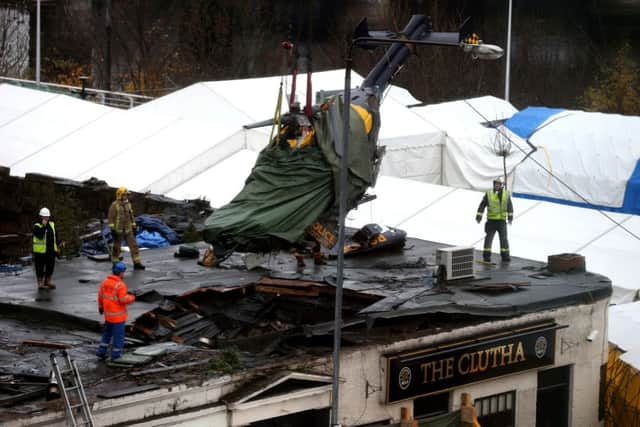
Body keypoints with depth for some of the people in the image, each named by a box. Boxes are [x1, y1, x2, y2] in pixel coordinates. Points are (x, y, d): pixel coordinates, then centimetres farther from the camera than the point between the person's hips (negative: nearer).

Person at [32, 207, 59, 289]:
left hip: (51, 251, 6)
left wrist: (57, 244, 12)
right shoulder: (37, 226, -10)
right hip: (40, 251, -6)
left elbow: (55, 237, 16)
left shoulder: (52, 225, 9)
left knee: (50, 267, 12)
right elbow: (40, 236, -26)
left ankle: (48, 281, 27)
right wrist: (44, 226, -25)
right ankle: (40, 283, 10)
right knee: (40, 268, 1)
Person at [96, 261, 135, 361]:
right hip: (118, 315, -7)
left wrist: (100, 306, 23)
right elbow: (124, 300, -23)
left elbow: (100, 295, 9)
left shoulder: (105, 282, 0)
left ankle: (101, 351, 21)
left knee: (107, 332, 22)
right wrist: (132, 298, -4)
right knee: (118, 334, 5)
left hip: (108, 313, 7)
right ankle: (116, 355, 10)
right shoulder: (120, 285, -23)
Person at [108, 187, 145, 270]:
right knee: (116, 247, 5)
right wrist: (112, 230, -18)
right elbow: (111, 218, -13)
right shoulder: (114, 205, -11)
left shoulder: (128, 205, 9)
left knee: (134, 245, -3)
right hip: (118, 231, -5)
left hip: (128, 230, 5)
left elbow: (131, 217, 16)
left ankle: (136, 263, -2)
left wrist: (134, 228, 13)